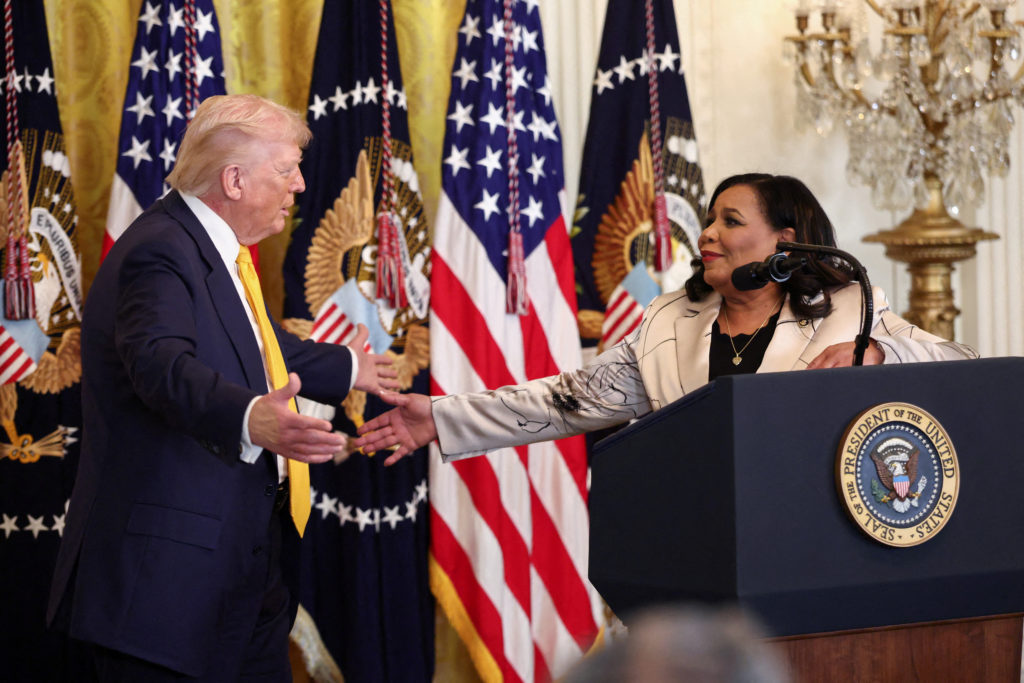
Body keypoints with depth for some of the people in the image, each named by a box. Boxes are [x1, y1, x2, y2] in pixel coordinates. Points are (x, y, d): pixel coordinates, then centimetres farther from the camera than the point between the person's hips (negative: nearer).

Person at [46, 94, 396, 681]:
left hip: (247, 555, 10)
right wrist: (252, 418, -55)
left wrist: (343, 369, 50)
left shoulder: (218, 249, 15)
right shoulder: (159, 253, -19)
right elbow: (163, 364, -38)